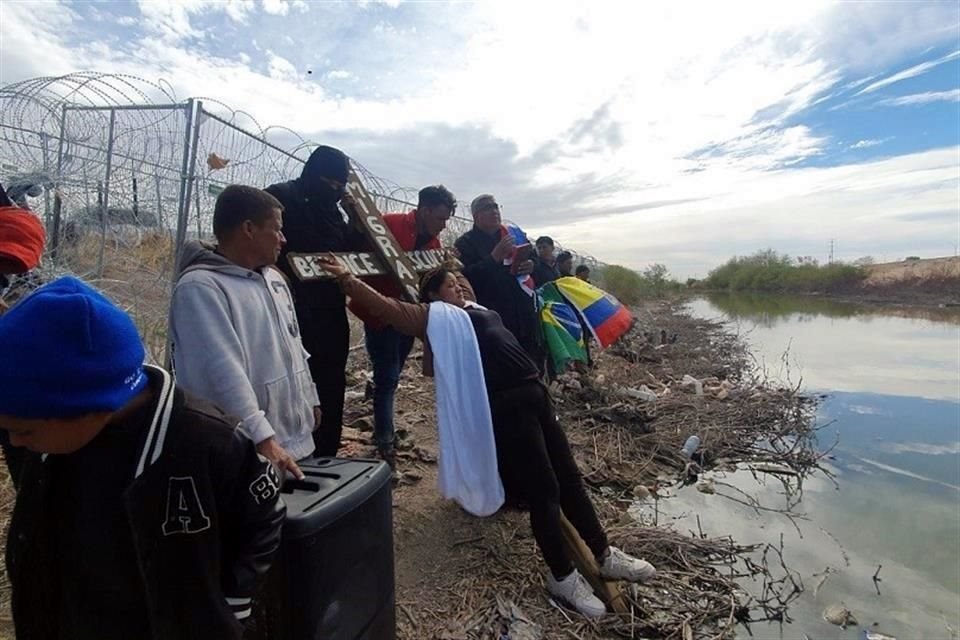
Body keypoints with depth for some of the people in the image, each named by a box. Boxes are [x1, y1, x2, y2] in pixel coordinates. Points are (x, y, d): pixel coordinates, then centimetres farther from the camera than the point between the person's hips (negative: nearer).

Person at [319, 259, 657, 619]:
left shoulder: (476, 310, 22)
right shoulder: (432, 316, 2)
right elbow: (383, 307, -5)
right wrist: (347, 279, -10)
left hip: (534, 392, 8)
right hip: (506, 404, -8)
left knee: (569, 478, 14)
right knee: (544, 489, -3)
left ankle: (605, 556, 28)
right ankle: (563, 577, 16)